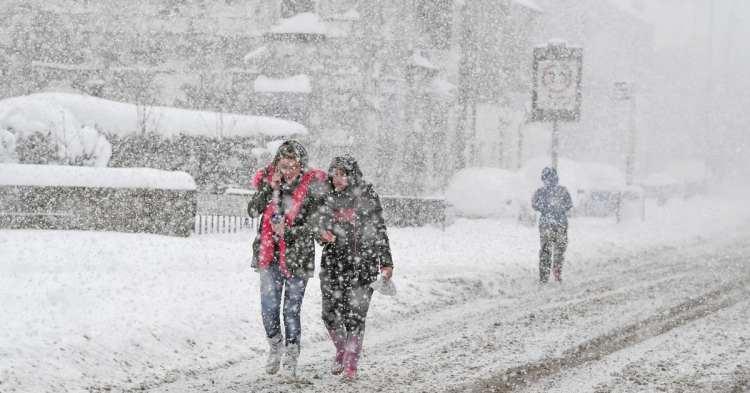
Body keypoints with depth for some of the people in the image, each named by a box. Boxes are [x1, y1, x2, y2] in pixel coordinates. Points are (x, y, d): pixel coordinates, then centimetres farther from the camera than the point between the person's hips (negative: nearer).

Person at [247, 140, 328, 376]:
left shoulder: (312, 186, -7)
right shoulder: (269, 180, 3)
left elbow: (316, 225, -7)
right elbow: (253, 211, -4)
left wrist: (288, 231, -17)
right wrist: (270, 187, -14)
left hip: (297, 257, -3)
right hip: (269, 256, 3)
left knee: (292, 309, 2)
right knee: (269, 307, 1)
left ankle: (291, 356, 17)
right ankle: (275, 346, 26)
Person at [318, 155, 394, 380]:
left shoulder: (367, 196, -3)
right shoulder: (328, 198, 6)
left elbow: (379, 230, 2)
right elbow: (320, 224, 18)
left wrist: (386, 262, 2)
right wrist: (323, 234, -6)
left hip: (362, 263, -3)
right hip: (332, 262, 3)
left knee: (355, 315, -5)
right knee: (330, 313, 4)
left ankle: (351, 363, 6)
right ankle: (341, 351, 29)